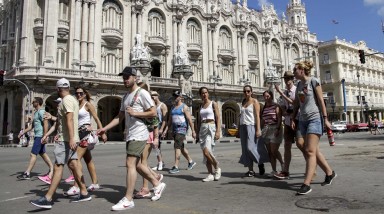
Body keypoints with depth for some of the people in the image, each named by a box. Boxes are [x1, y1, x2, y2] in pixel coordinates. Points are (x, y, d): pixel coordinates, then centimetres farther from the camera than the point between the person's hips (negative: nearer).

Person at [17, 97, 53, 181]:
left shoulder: (41, 112, -13)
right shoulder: (36, 112, 19)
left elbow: (46, 124, -21)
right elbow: (32, 125, 25)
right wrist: (23, 132, 20)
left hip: (40, 136, -10)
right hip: (37, 136, 10)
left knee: (33, 154, -8)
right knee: (42, 153, 13)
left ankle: (27, 173, -5)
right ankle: (51, 169, 19)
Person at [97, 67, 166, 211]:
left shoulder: (142, 93, -8)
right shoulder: (125, 97, 17)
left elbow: (153, 113, -12)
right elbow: (120, 117, 18)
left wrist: (135, 113, -17)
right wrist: (105, 128, 8)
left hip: (139, 135, -9)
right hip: (130, 135, 9)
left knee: (130, 164, -10)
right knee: (136, 164, 16)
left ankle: (128, 200, -2)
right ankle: (157, 185, 31)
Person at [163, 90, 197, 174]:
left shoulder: (184, 107, -6)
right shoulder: (173, 107, 16)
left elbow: (189, 119, -11)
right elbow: (170, 120, 18)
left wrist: (193, 131, -14)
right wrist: (166, 130, 12)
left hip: (182, 128, -8)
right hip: (175, 129, 8)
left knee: (177, 146, -14)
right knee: (181, 147, 14)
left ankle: (176, 167, -11)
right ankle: (191, 162, 30)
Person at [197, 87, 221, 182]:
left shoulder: (213, 103, 1)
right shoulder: (201, 106, 16)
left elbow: (218, 118, -5)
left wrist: (218, 131, -15)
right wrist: (198, 132, 16)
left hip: (211, 128, -6)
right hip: (202, 129, 6)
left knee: (206, 151, -19)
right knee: (205, 153, 2)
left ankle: (217, 168, 3)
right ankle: (210, 174, 9)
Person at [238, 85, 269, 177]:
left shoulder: (254, 101, 0)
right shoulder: (243, 102, 17)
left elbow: (257, 116, -7)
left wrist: (258, 129, -16)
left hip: (252, 126, -6)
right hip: (243, 127, 6)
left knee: (251, 147, -13)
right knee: (245, 149, 2)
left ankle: (260, 163, 9)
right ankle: (251, 170, 6)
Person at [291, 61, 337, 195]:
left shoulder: (313, 81, -3)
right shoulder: (299, 84, 15)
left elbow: (321, 100, -6)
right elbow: (296, 104, 16)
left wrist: (325, 118, -10)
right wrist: (292, 119, 8)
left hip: (314, 118, -7)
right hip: (303, 120, 7)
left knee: (310, 151, -12)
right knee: (314, 151, 12)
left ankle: (306, 184, -14)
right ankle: (329, 173, 30)